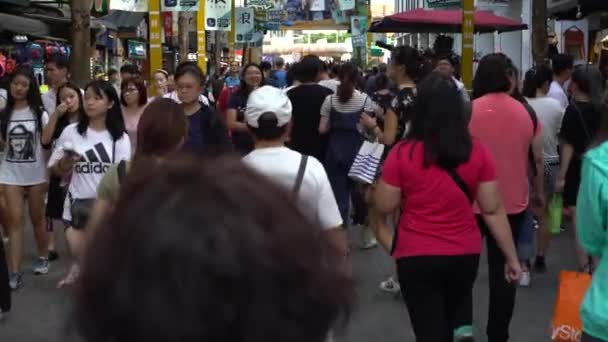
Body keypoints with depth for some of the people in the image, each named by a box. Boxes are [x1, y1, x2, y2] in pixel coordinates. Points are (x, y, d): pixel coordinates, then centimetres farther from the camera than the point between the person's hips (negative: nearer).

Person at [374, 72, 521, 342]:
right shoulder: (478, 152, -6)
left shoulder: (402, 153, -12)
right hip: (465, 254, 3)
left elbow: (385, 206, -5)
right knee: (455, 304, 31)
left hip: (416, 256, -2)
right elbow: (493, 210, -3)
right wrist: (512, 257, 5)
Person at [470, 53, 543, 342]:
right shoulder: (526, 112, -3)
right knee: (503, 270, 11)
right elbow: (536, 159, 4)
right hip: (513, 202, 2)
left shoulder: (468, 110, -11)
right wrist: (538, 191, 20)